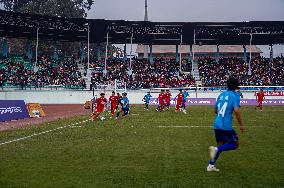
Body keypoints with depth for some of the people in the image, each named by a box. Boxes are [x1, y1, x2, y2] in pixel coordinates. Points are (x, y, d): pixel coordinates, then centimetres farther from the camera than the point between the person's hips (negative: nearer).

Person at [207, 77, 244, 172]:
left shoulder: (221, 95, 14)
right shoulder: (234, 95, -5)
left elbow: (215, 110, 20)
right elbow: (236, 110, -19)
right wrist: (241, 124, -11)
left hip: (216, 125, 7)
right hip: (226, 126, -7)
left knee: (220, 145, 18)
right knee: (235, 144, 8)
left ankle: (211, 165, 12)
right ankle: (216, 149, -12)